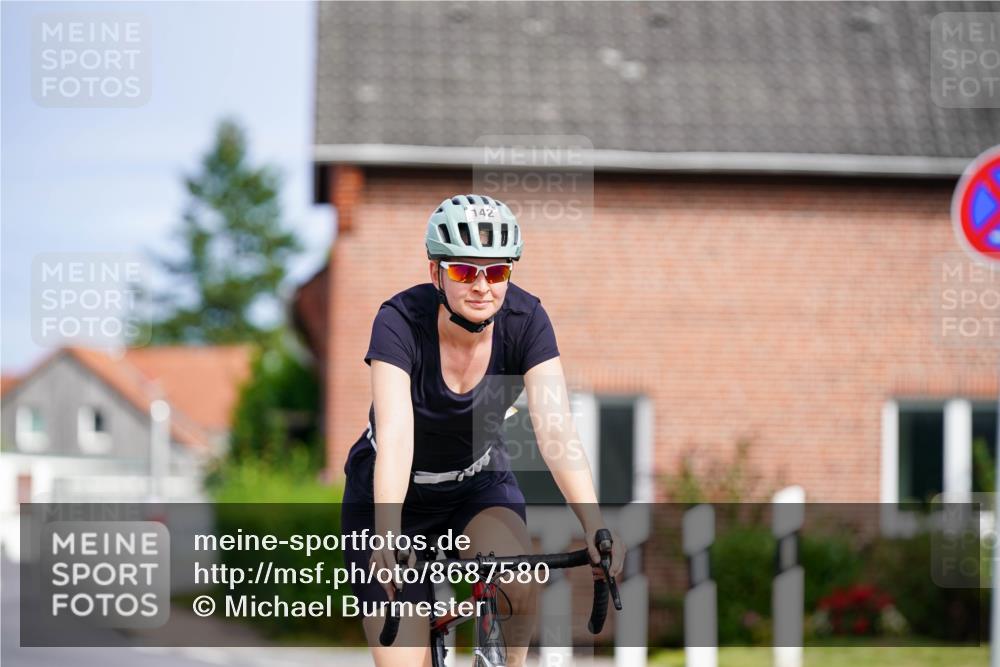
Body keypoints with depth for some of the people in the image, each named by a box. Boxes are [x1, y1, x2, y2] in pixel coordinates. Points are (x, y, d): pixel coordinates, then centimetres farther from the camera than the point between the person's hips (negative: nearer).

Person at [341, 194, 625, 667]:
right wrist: (387, 535, -53)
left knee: (520, 580, -30)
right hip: (392, 495, -2)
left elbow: (555, 428, -29)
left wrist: (595, 527, -42)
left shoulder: (525, 320, -20)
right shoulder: (401, 321, -27)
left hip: (478, 483, 2)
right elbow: (394, 433, -39)